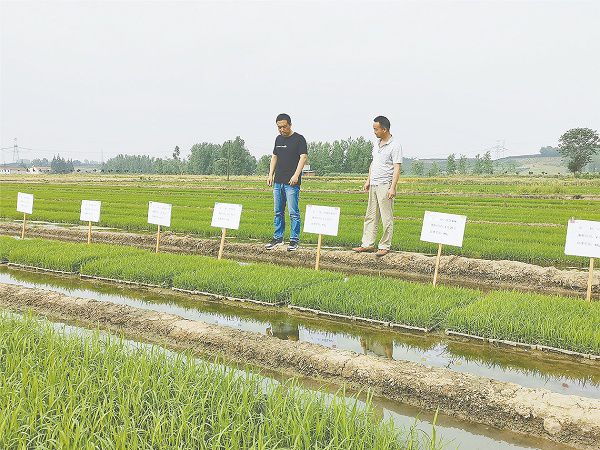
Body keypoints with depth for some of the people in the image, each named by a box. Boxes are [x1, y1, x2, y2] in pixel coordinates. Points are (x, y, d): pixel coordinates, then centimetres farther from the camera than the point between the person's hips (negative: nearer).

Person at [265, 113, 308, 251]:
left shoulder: (299, 139, -5)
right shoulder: (278, 139, 15)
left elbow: (303, 157, -13)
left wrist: (296, 175, -23)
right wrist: (270, 175, 11)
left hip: (292, 183, -7)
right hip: (278, 181, 7)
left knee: (293, 212, -5)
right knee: (278, 212, 12)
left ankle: (294, 240, 1)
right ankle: (278, 237, 21)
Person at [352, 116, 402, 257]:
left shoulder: (395, 146, -11)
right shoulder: (376, 143, 13)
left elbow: (397, 168, -15)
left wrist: (392, 187, -21)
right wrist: (368, 180, 18)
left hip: (385, 186, -8)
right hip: (373, 185, 8)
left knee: (387, 218, -1)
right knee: (370, 216, 10)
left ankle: (385, 246, 5)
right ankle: (368, 244, 16)